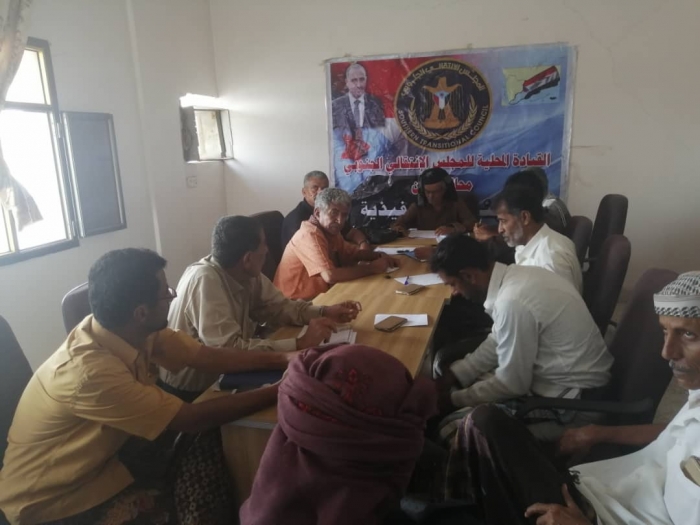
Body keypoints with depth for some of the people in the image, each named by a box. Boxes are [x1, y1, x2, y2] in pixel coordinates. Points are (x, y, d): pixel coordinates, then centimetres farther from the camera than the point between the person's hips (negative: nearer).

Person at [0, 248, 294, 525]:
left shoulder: (140, 332, -11)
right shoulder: (91, 370, -34)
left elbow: (209, 358, -2)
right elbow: (189, 420, -29)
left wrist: (279, 359, -9)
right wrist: (276, 393, -26)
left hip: (101, 458, 7)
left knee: (205, 442, -4)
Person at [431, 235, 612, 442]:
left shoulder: (513, 302, -30)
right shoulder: (515, 275, -2)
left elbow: (512, 383, -21)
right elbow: (498, 342, 10)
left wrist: (456, 399, -7)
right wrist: (452, 376, 5)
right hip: (562, 374, 9)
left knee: (453, 428, -10)